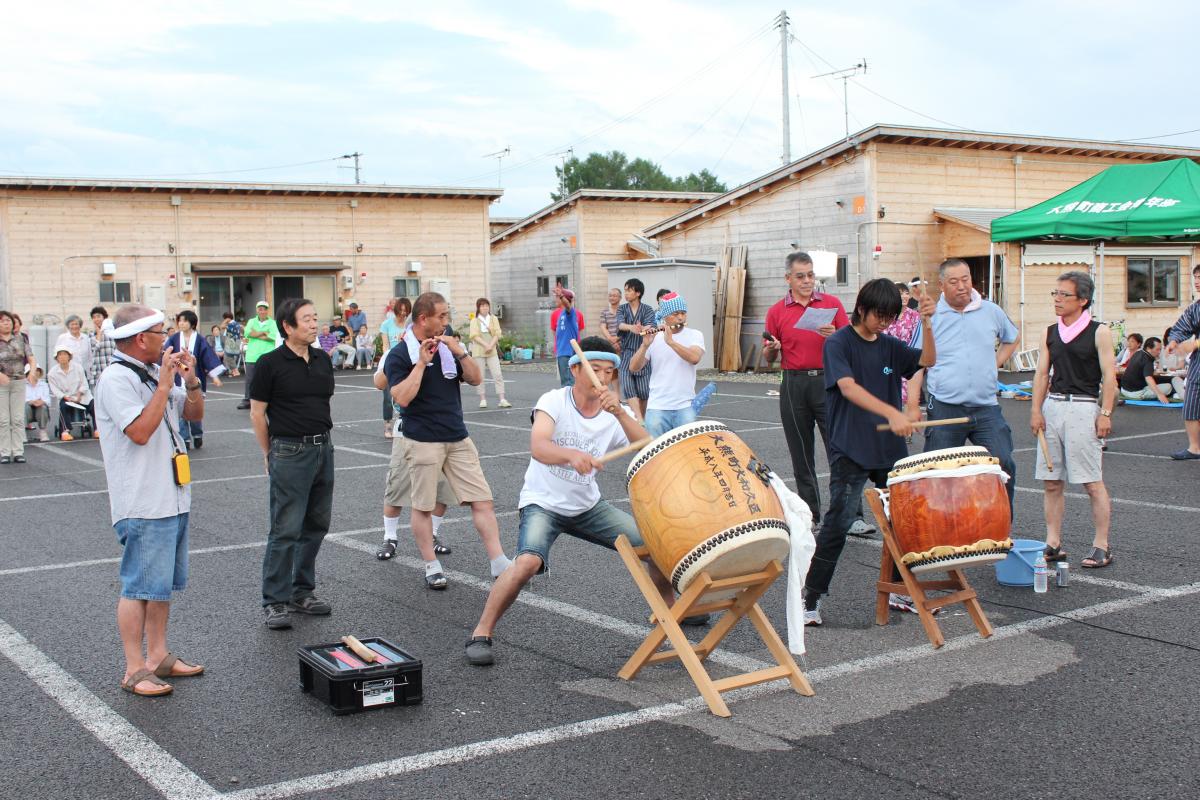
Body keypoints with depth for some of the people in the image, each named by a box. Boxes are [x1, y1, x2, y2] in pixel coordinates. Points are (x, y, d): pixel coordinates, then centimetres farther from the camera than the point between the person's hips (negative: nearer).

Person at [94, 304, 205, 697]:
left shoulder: (153, 373, 13)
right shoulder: (116, 379, -15)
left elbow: (194, 414, 18)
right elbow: (140, 431, -24)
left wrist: (190, 380, 0)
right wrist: (165, 384, -20)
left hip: (172, 498, 9)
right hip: (142, 505, -9)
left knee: (163, 583, 15)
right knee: (139, 587, -4)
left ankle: (158, 657, 25)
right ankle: (135, 671, 3)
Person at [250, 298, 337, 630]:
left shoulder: (323, 359, 9)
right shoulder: (270, 363, -8)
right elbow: (257, 412, -3)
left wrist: (320, 436, 16)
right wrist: (270, 453, 1)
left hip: (323, 449, 6)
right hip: (289, 452, -6)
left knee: (316, 525, 12)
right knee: (286, 530, -5)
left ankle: (303, 591, 24)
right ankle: (276, 602, 2)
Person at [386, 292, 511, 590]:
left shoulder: (448, 347, 10)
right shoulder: (400, 354, -7)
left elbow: (475, 379, 7)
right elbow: (402, 397, -18)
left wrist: (460, 352, -7)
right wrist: (421, 362, -20)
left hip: (458, 438, 5)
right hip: (423, 440, -5)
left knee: (481, 499, 0)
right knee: (423, 506, 5)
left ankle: (499, 562, 3)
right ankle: (432, 566, 18)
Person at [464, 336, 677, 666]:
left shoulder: (616, 413, -7)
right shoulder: (554, 401, -20)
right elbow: (538, 448, -39)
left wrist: (619, 413, -36)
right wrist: (572, 454, -60)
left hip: (588, 506, 5)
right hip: (543, 503, -5)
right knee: (528, 562, -32)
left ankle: (668, 608, 30)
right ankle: (480, 635, -15)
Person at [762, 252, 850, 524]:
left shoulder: (832, 303, 5)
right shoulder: (776, 312, 8)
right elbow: (769, 357, 12)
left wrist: (834, 336, -15)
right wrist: (772, 348, -10)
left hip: (828, 381, -2)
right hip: (794, 385, 2)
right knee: (802, 455, 7)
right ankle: (810, 514, 16)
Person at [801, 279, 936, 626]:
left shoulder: (890, 346, 11)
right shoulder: (839, 343, -7)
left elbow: (928, 360, 0)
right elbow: (848, 388, -22)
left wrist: (926, 323, -16)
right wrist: (892, 413, -34)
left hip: (890, 449, 6)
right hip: (850, 451, -6)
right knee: (837, 524, -8)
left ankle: (900, 590, 27)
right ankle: (811, 598, 0)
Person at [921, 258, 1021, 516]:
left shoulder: (991, 311, 7)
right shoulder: (931, 317, 1)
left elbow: (1012, 339, 27)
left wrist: (995, 363, 10)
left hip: (986, 409, 2)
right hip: (945, 409, -2)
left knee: (1004, 466, -3)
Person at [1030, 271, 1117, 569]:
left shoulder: (1098, 332, -2)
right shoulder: (1050, 333, 12)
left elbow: (1109, 377, -5)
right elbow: (1042, 373, 11)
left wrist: (1105, 413, -11)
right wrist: (1036, 409, 1)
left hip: (1083, 407, -5)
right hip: (1052, 406, 5)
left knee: (1092, 482, -2)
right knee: (1051, 482, 6)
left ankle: (1101, 545, 5)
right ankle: (1053, 544, 12)